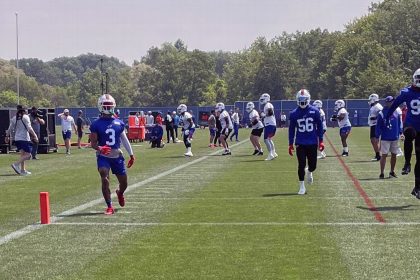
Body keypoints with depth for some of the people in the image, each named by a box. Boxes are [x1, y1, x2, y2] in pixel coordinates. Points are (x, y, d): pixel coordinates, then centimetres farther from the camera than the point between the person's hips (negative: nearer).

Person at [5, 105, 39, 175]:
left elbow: (10, 129, 12)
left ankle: (23, 170, 10)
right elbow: (29, 128, -12)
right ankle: (16, 164, -21)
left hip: (16, 139, 7)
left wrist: (7, 136, 23)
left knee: (22, 154, 14)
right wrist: (35, 136, -10)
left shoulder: (14, 118, 10)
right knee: (27, 154, -4)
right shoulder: (25, 117, -7)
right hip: (25, 138, -7)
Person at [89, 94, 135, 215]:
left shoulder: (119, 123, 6)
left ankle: (120, 193, 47)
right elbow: (93, 143, -5)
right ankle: (110, 207, -8)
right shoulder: (96, 124, -5)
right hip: (103, 157, -3)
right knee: (105, 180, -19)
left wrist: (131, 154, 14)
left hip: (117, 156, 3)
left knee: (124, 183, 10)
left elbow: (124, 140, 14)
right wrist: (99, 148, -27)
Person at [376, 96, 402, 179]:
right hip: (385, 138, -4)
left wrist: (400, 132, 6)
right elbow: (378, 126, -6)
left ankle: (392, 171, 23)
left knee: (394, 155, 10)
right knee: (384, 155, -4)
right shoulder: (381, 113, -8)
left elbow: (399, 123, 14)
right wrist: (377, 137, -7)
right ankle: (382, 173, -2)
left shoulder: (396, 113, 5)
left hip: (395, 138, 4)